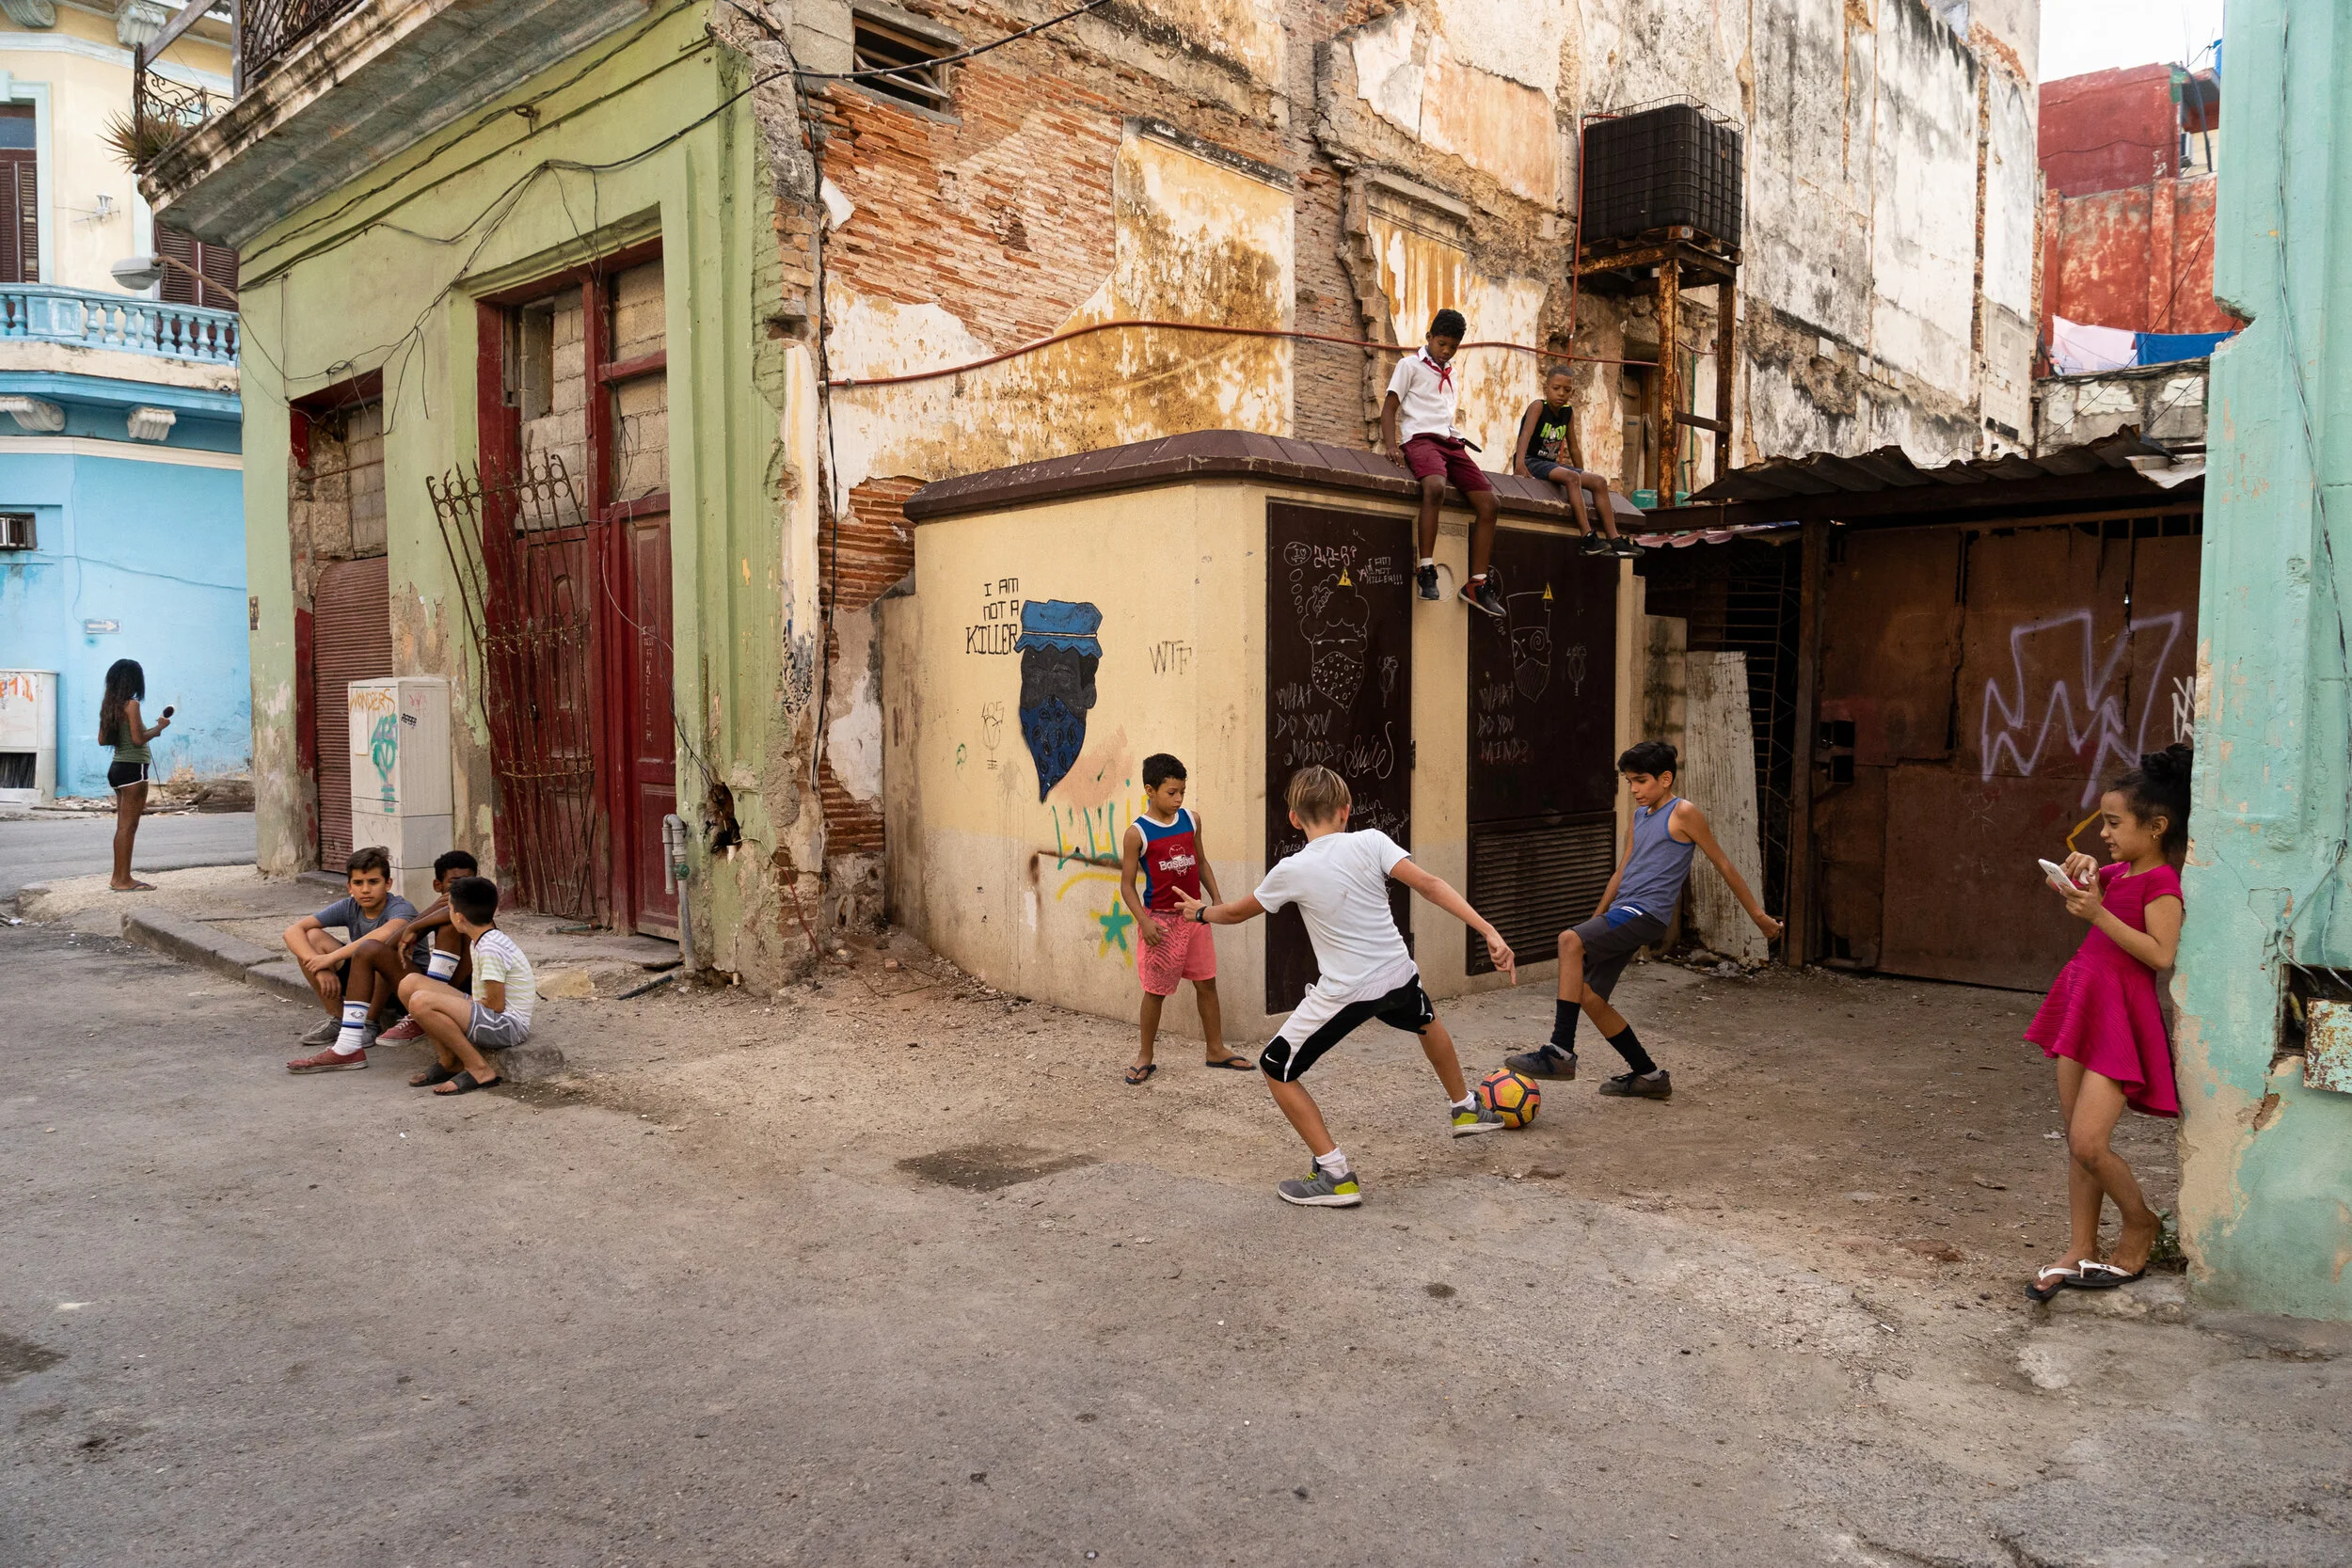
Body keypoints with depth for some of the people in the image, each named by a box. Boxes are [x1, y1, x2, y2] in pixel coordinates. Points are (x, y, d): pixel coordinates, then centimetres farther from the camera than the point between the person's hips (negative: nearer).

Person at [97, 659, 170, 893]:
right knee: (128, 826, -6)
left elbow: (102, 740, 14)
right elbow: (138, 739, -18)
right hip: (133, 768, -9)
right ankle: (124, 880, -4)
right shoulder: (131, 704, -13)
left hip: (117, 768, 9)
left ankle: (119, 877, 18)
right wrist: (159, 726, -4)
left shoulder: (109, 705, 12)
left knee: (123, 825, 14)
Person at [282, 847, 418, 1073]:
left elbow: (384, 934, -45)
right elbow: (292, 931, -12)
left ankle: (368, 1025, -19)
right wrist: (319, 966, -28)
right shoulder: (349, 907, -5)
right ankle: (339, 1021, -5)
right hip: (366, 983, 6)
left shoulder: (402, 909, -20)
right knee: (310, 937, -10)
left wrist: (331, 957, -39)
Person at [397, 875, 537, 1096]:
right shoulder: (488, 937, 8)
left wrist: (466, 1002, -2)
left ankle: (478, 1069, -17)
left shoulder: (490, 949, -20)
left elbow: (495, 1004, -18)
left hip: (508, 1024, -10)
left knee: (421, 1002, -27)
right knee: (409, 983, 5)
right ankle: (448, 1061, 5)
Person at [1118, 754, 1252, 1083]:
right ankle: (1145, 1058, 18)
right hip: (1160, 919, -4)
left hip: (1193, 916, 4)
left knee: (1206, 982, 10)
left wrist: (1217, 900, 8)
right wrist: (1144, 921, -19)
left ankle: (1217, 1050, 23)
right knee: (1156, 991, 4)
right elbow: (1126, 884, -8)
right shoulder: (1137, 833, -11)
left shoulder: (1191, 820, 3)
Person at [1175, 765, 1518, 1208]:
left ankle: (1335, 1176, 1)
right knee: (1427, 1022, 39)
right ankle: (1464, 1107, 57)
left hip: (1344, 992, -5)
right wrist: (1489, 932, -15)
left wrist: (1202, 912, 29)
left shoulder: (1291, 871, -9)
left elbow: (1238, 912, 7)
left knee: (1276, 1070, 9)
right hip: (1397, 976, 5)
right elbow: (1428, 884, -14)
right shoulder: (1370, 841, -6)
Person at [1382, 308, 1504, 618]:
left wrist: (1457, 439, 15)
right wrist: (1391, 445, -15)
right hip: (1420, 438, -7)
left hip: (1450, 441, 7)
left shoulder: (1450, 373, 25)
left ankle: (1477, 583, -7)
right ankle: (1426, 570, -35)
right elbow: (1389, 407, 0)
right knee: (1435, 486, -39)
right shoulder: (1410, 364, 7)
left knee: (1488, 501, -9)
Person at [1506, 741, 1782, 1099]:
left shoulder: (1683, 813, -3)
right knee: (1589, 997, 5)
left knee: (1570, 941, -29)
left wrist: (1758, 915, 3)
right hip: (1623, 913, 9)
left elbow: (1723, 864, 0)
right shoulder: (1640, 815, 20)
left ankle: (1561, 1052, -29)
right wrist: (1597, 918, 28)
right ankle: (1649, 1076, 19)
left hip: (1646, 913, -9)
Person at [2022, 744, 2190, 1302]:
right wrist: (2079, 874, 7)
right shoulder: (2117, 873, 11)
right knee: (2076, 1140, 10)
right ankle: (2081, 1250, 18)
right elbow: (2067, 891, 27)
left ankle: (2141, 1225, 17)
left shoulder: (2161, 883, -13)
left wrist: (2099, 912, -23)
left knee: (2088, 1143, -10)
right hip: (2083, 1006, 8)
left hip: (2120, 1016, -8)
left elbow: (2162, 954, -23)